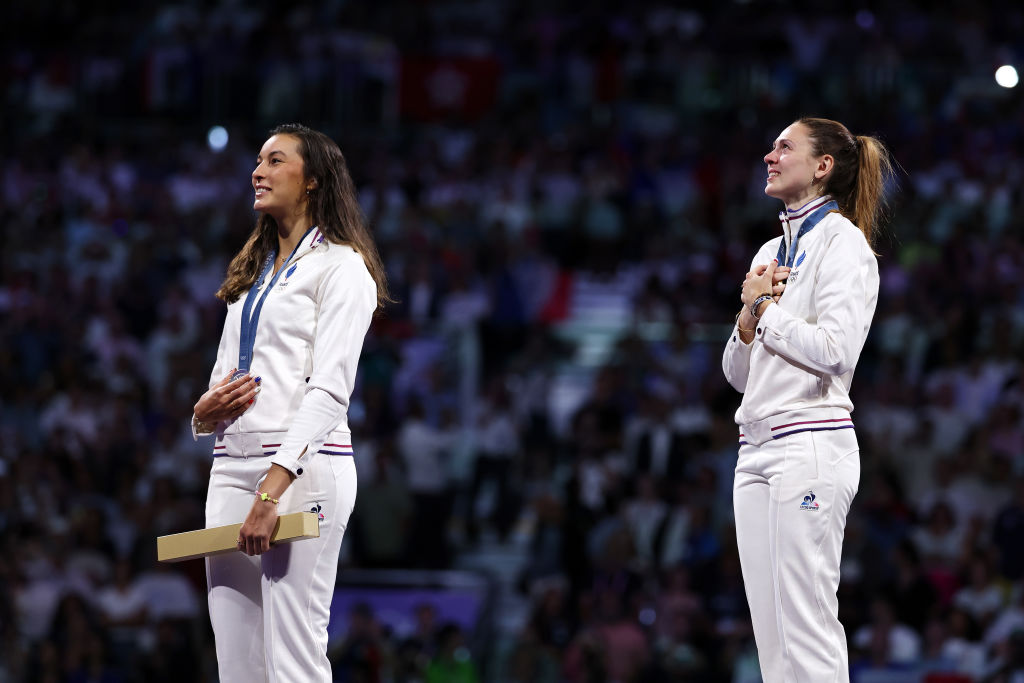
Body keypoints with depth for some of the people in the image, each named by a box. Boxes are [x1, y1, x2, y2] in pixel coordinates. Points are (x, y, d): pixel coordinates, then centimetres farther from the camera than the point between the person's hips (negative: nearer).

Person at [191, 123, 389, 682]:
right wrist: (204, 411, -1)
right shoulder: (251, 274, 23)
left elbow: (330, 389, -12)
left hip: (303, 467, -8)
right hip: (231, 467, 8)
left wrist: (274, 485, -22)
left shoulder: (341, 268, -2)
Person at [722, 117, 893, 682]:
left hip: (810, 444, -9)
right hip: (756, 448, 9)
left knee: (808, 634, -12)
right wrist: (750, 314, 1)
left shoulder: (842, 241, -5)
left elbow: (835, 350, -18)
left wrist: (765, 309, -5)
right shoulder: (770, 252, 20)